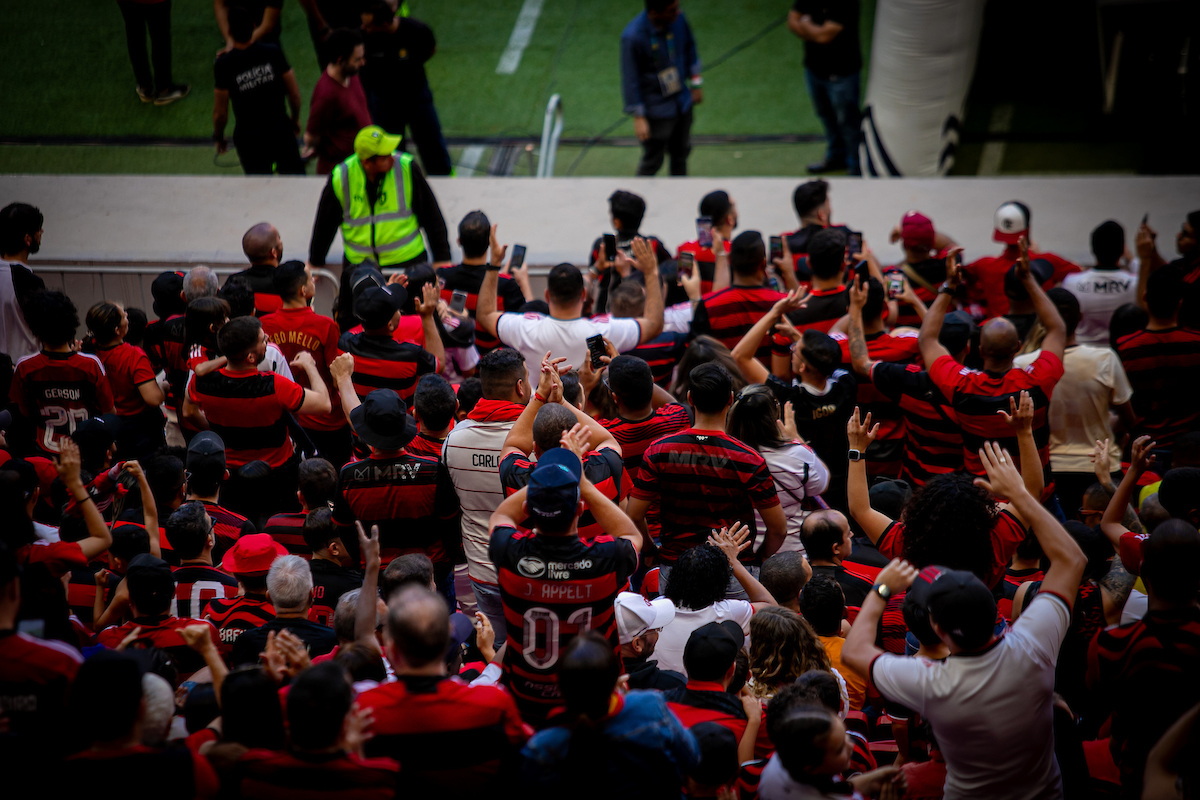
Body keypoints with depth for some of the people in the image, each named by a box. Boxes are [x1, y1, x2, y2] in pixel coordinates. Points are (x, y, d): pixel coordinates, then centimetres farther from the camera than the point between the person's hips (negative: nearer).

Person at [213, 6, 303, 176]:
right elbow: (294, 93, -4)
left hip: (249, 138, -1)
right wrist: (295, 117, 16)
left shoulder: (224, 64, -16)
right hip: (281, 129, 1)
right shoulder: (273, 52, -12)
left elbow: (220, 112, -10)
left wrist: (218, 137, 9)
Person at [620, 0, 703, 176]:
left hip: (681, 101, 6)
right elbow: (630, 79, -20)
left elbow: (689, 48, 8)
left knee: (681, 152, 22)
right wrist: (638, 117, -17)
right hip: (657, 111, -6)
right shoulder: (634, 37, -29)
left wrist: (695, 84, 14)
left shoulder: (678, 19, -13)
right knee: (652, 161, 8)